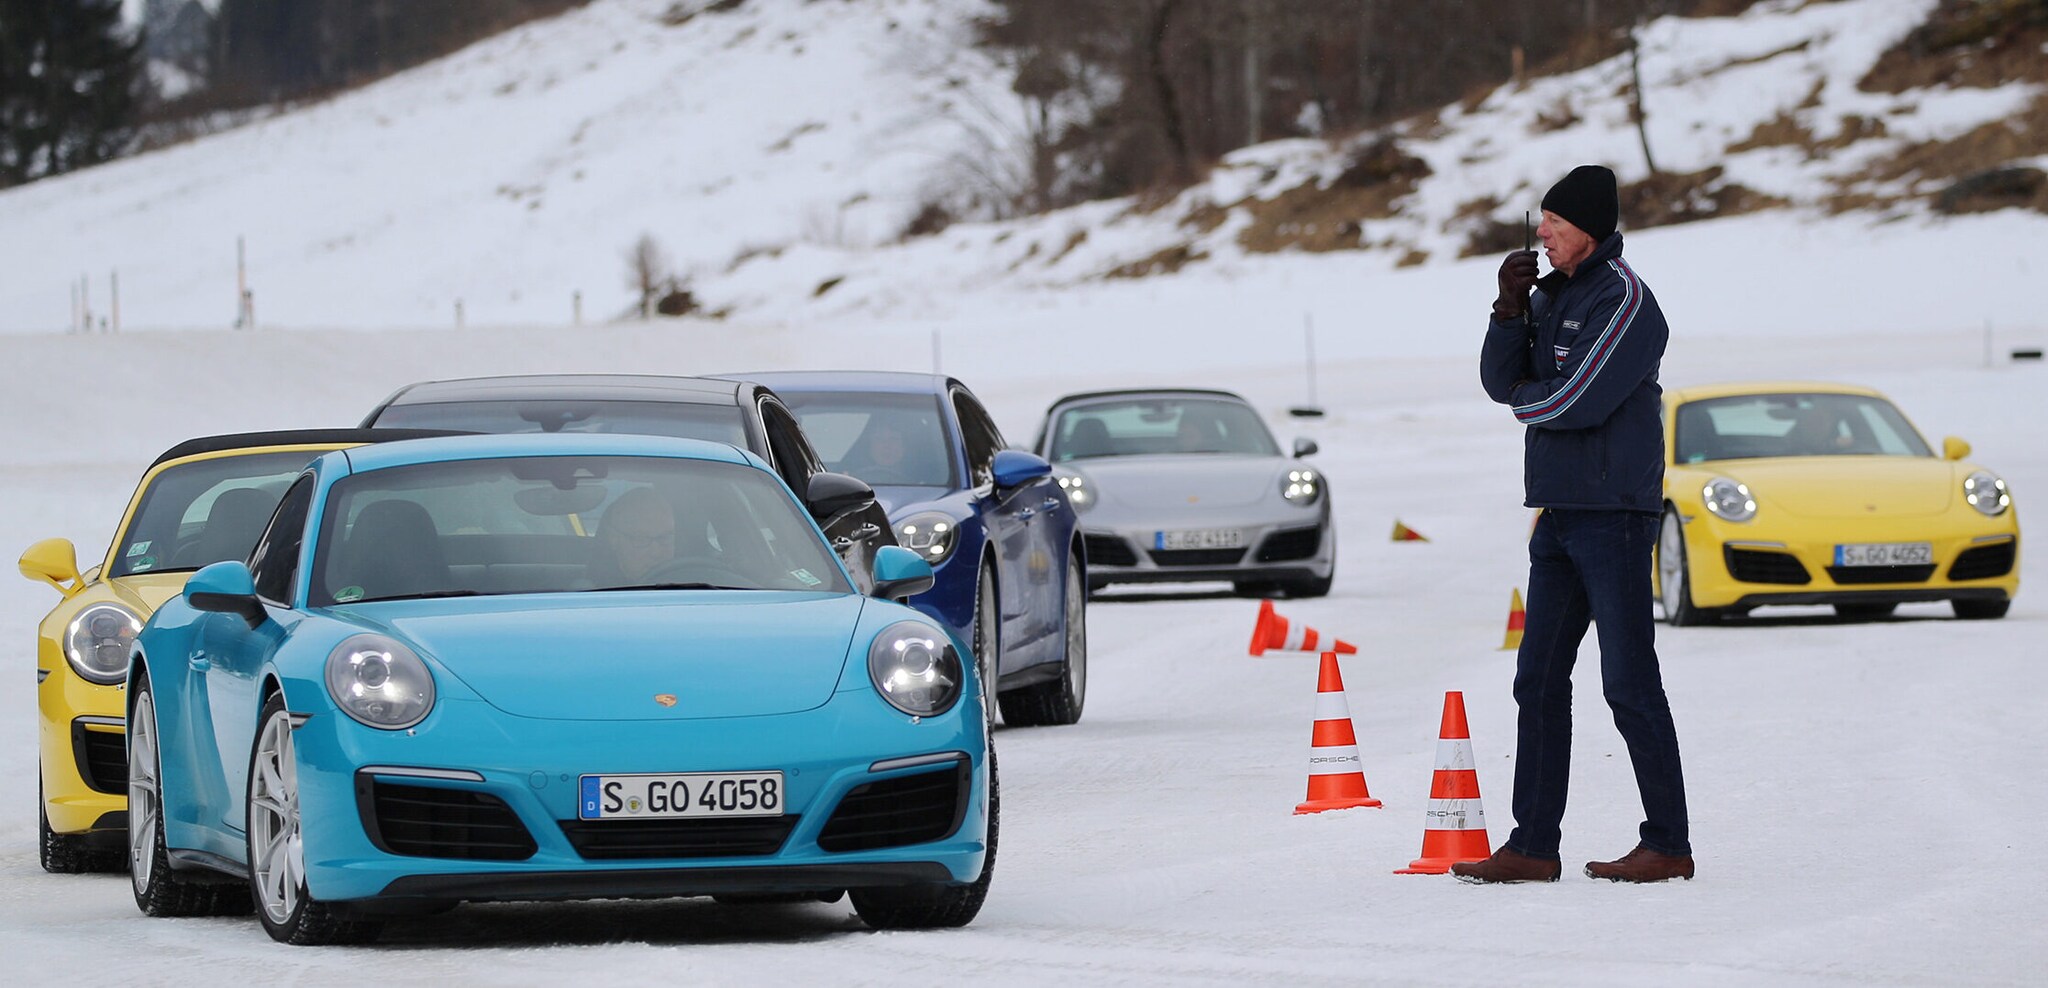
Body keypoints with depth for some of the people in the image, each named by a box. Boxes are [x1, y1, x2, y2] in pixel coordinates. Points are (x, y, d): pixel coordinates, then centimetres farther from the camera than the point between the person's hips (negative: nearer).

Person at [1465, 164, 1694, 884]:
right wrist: (1509, 308, -5)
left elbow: (1574, 401, -19)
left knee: (1629, 683, -5)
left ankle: (1668, 844, 1)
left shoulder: (1625, 302, -12)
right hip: (1559, 512, 9)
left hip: (1613, 513, -9)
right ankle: (1533, 845, 10)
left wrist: (1524, 400, 1)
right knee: (1539, 679, 7)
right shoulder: (1551, 294, 15)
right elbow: (1502, 381, 8)